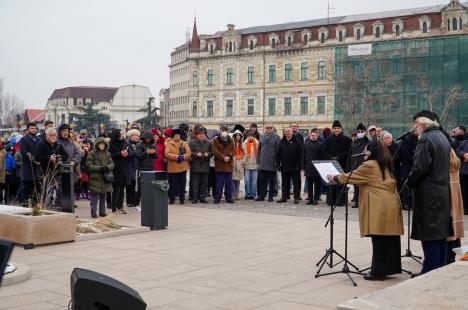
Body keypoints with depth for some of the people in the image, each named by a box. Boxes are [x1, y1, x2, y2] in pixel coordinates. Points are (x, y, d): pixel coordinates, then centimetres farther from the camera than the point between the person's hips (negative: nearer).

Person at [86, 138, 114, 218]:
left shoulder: (107, 153, 12)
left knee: (103, 197, 11)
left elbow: (112, 164, 9)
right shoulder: (92, 153, -4)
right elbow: (89, 165, -9)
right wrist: (99, 168, -17)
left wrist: (107, 167, -13)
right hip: (95, 179, -5)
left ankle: (102, 211, 20)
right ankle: (93, 212, 4)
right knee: (95, 196, -3)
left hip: (105, 179, 5)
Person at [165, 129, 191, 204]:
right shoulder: (168, 144, 2)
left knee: (182, 184, 4)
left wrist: (183, 157, -17)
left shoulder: (184, 143, 9)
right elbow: (167, 154, -11)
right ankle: (172, 199, 14)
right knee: (172, 184, 4)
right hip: (172, 168, -2)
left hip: (182, 167, 2)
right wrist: (177, 157, -18)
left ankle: (182, 199, 12)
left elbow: (189, 153, 1)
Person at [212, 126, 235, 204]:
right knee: (219, 182, -2)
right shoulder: (215, 140, 1)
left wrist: (229, 156, -12)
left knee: (229, 182, 7)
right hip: (219, 165, -3)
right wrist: (223, 157, -16)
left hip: (229, 165, 4)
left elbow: (233, 150, 7)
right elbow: (214, 151, -8)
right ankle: (217, 198, 4)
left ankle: (229, 197, 15)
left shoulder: (230, 140, 13)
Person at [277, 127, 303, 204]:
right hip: (284, 167, 4)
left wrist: (299, 165, -13)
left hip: (294, 167, -4)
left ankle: (296, 198, 5)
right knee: (285, 183, 10)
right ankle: (284, 197, 17)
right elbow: (278, 154, 12)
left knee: (296, 183, 0)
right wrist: (278, 164, 4)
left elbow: (300, 154, -7)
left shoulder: (298, 142, -2)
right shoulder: (282, 142, 11)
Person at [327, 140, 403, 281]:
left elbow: (350, 177, 0)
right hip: (392, 204, 8)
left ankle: (378, 272, 0)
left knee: (379, 240, -4)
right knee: (390, 238, 9)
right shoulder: (386, 166, 19)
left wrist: (334, 178, 15)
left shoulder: (369, 165, -6)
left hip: (379, 207, -8)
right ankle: (388, 268, 16)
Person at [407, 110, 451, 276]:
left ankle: (430, 271, -3)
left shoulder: (426, 139, -15)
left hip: (428, 193, -9)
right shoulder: (442, 137, 14)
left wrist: (410, 181, -6)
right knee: (440, 232, 13)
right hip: (443, 191, 9)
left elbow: (419, 167, -22)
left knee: (429, 233, -5)